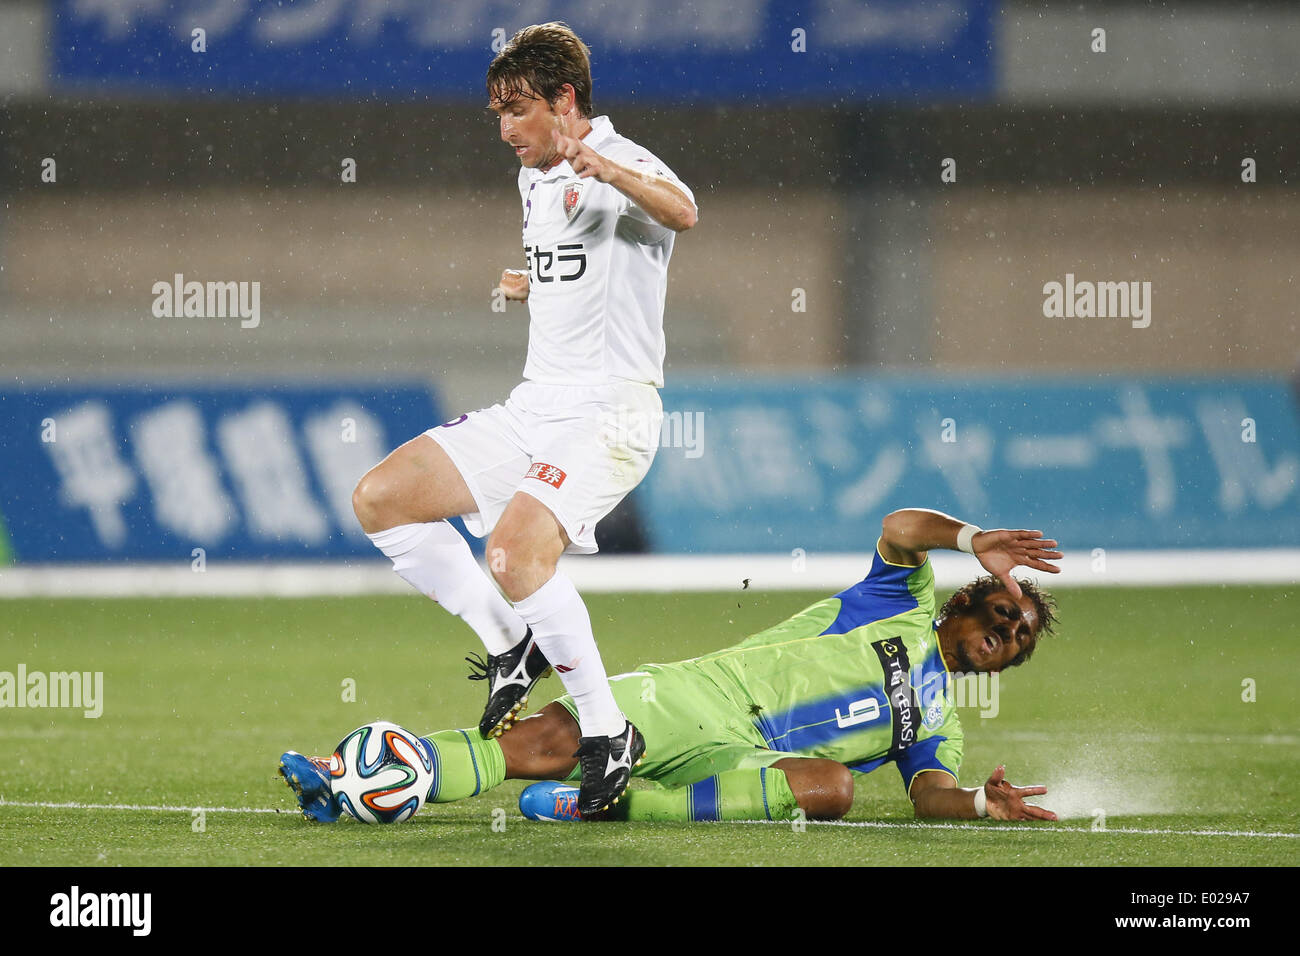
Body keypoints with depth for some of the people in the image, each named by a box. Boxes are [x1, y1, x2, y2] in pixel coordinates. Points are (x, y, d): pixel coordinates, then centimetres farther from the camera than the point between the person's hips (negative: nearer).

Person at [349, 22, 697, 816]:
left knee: (516, 549, -30)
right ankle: (512, 646, 10)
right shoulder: (535, 179, 17)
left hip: (609, 414, -10)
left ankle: (609, 735, -16)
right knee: (380, 499, 3)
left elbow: (682, 213, -38)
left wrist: (604, 168, -53)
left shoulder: (622, 168, -11)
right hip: (535, 407, 10)